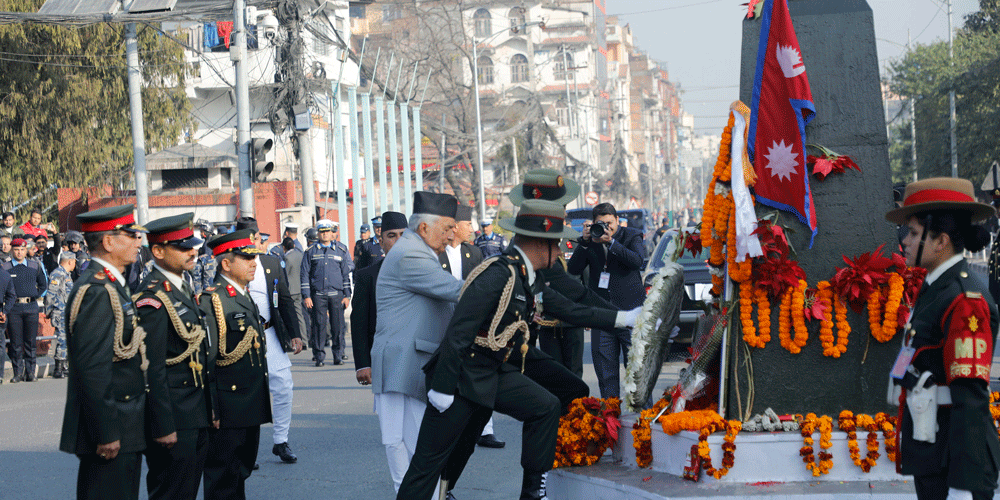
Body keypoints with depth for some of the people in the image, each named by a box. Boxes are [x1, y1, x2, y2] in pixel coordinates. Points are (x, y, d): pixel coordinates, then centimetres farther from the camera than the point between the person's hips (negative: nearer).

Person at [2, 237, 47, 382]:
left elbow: (43, 286, 20)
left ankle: (30, 372, 8)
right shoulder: (5, 267, 4)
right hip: (14, 309, -1)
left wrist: (35, 296, 9)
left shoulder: (35, 266, 10)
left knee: (30, 342, 3)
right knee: (16, 342, -1)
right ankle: (18, 373, 4)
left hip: (31, 306, 1)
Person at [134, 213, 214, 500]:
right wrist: (164, 427, -22)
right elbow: (153, 369, -21)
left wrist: (209, 409, 20)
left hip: (196, 417, 9)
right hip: (174, 417, -9)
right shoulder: (153, 298, -18)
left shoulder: (184, 288, 13)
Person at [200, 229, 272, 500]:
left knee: (242, 471, 17)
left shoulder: (246, 298, 15)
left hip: (250, 410, 9)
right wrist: (211, 410, -20)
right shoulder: (210, 301, -15)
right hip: (227, 411, -9)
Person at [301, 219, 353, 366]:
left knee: (338, 325, 0)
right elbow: (304, 274, 7)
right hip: (318, 294, -1)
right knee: (319, 326, -3)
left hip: (336, 293, 1)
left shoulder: (341, 250, 9)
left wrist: (347, 295, 5)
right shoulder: (311, 252, 7)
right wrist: (306, 296, -1)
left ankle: (338, 356, 9)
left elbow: (346, 274, 12)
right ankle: (319, 356, 4)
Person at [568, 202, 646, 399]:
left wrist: (611, 242, -21)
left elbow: (637, 261, -16)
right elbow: (573, 269, 1)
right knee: (604, 368, 5)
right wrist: (584, 242, -10)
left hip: (629, 309, -3)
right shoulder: (591, 241, 9)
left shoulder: (631, 236, 3)